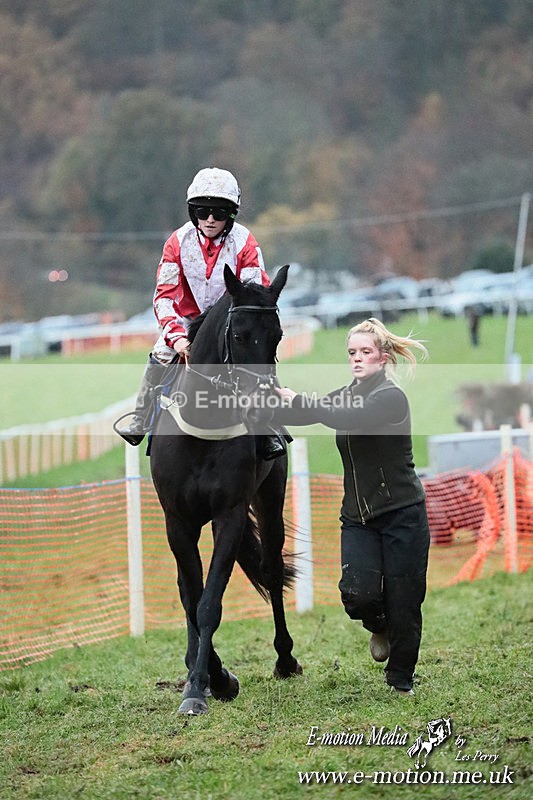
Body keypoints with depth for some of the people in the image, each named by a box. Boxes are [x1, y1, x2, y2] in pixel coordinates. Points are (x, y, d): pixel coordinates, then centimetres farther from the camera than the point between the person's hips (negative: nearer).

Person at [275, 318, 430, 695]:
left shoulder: (392, 397, -12)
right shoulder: (348, 395, 10)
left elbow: (348, 418, -30)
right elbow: (298, 416, 2)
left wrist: (297, 399, -26)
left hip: (402, 513, -5)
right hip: (358, 517, 5)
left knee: (403, 604, 0)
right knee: (358, 593, -14)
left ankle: (401, 681, 19)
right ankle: (379, 627, 22)